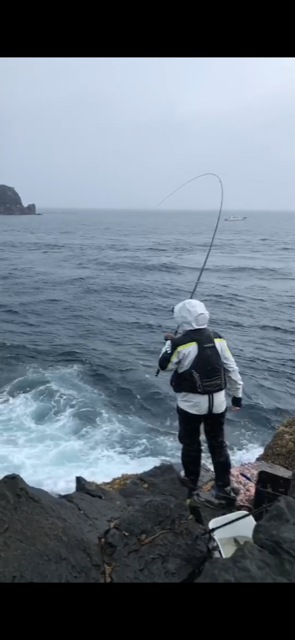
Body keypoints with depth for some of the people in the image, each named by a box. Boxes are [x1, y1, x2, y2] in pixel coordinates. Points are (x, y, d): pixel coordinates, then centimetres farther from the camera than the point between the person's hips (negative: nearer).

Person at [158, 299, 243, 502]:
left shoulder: (180, 344, -18)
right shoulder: (218, 339, -3)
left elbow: (164, 366, -2)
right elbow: (232, 369, 2)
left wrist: (169, 344, 10)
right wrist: (237, 394, 12)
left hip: (191, 403, -4)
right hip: (217, 401, 4)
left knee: (190, 444, 15)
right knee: (218, 443, 17)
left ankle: (191, 483, 30)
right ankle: (224, 487, 23)